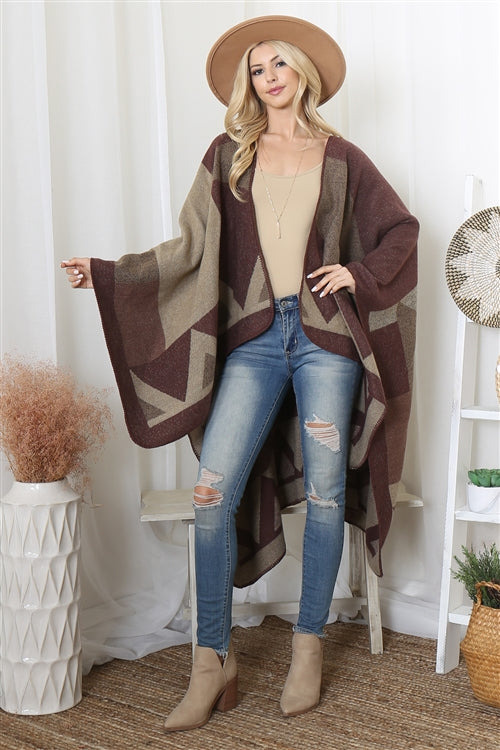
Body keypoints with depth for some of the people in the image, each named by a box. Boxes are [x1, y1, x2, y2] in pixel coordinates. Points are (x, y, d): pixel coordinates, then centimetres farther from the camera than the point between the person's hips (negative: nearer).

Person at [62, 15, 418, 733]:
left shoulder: (340, 158, 10)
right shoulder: (230, 156, 11)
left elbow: (400, 229, 15)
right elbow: (193, 248, 7)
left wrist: (359, 274, -1)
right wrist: (107, 272, 0)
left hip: (325, 337, 0)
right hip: (255, 339, 1)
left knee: (324, 493, 2)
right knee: (212, 491, -9)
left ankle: (308, 649, 17)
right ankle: (213, 662, 3)